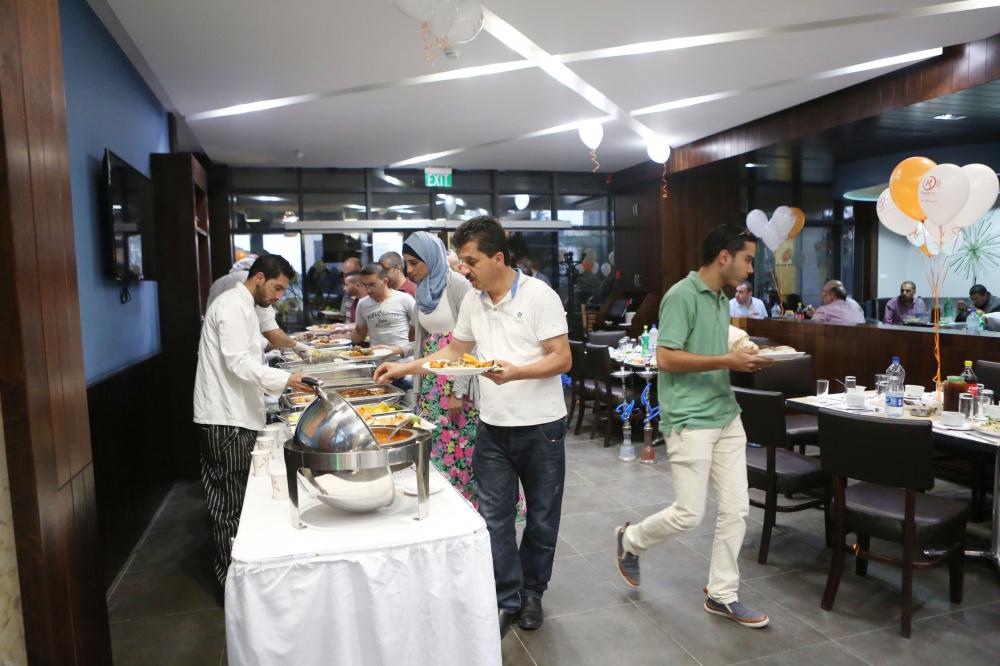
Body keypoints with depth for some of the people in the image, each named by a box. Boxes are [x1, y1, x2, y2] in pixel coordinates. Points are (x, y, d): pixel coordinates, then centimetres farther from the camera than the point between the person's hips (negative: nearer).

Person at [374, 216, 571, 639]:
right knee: (494, 516, 5)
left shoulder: (539, 296, -13)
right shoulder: (472, 301, 5)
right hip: (493, 427, 5)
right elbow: (454, 350, 16)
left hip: (540, 426, -4)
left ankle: (532, 593, 31)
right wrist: (407, 368, 7)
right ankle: (508, 601, 20)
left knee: (541, 516, 11)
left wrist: (516, 372, -30)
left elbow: (562, 359, -15)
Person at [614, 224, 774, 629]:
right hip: (690, 420, -9)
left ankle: (722, 594, 23)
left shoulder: (721, 300, 13)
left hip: (726, 416, 9)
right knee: (689, 515, -1)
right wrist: (727, 361, -19)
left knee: (736, 508, 8)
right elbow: (667, 359, -19)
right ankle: (631, 541, 27)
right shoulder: (682, 296, -14)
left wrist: (743, 360, 4)